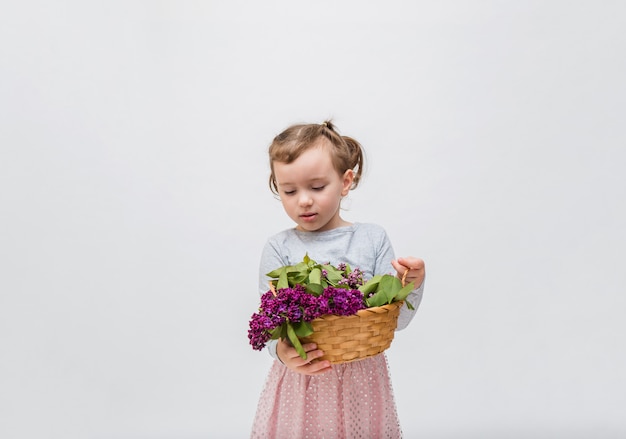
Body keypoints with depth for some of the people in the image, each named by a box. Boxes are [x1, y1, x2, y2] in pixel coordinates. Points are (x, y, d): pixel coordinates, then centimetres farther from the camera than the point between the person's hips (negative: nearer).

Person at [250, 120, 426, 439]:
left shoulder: (373, 240, 0)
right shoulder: (279, 249, -3)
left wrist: (412, 286, -19)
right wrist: (282, 351, -29)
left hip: (361, 379, 1)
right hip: (301, 380, -1)